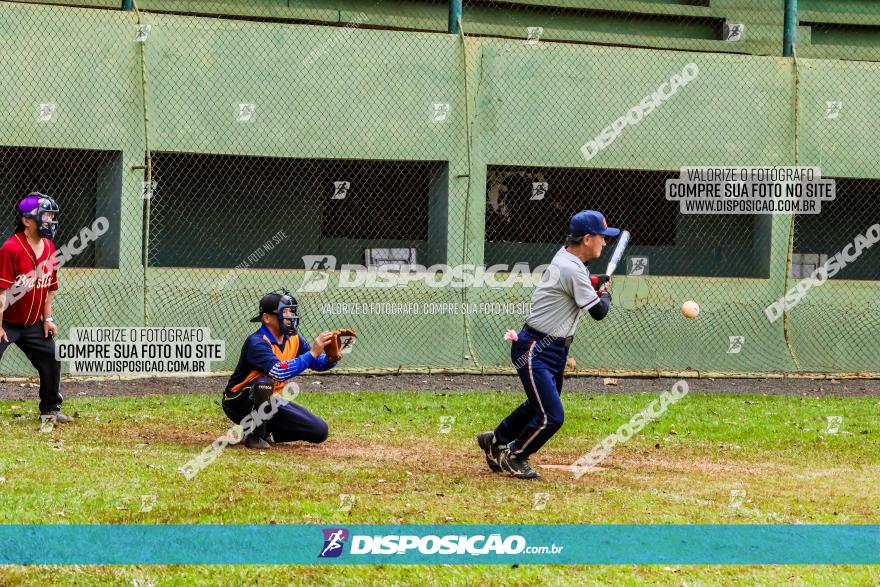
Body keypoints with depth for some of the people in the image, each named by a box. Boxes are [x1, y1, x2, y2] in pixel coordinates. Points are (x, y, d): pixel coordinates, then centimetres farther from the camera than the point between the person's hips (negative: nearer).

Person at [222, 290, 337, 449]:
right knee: (264, 382, -40)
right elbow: (280, 372, -40)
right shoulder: (256, 342, -24)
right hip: (239, 403, -7)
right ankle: (255, 435, -19)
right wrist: (312, 353, -41)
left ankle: (266, 432, 14)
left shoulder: (293, 339, 0)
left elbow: (318, 363, -4)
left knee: (320, 431, -4)